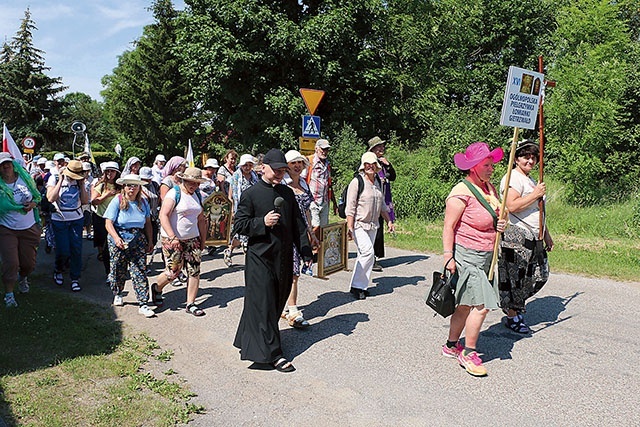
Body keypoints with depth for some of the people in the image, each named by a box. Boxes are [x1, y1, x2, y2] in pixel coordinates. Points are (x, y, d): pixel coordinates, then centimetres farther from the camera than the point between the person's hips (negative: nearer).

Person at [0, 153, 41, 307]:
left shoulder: (25, 178, 2)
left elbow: (37, 196, 11)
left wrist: (33, 204, -10)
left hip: (29, 228, 3)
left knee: (29, 262, 9)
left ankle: (23, 278, 42)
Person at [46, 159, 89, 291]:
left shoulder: (80, 181, 2)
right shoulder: (54, 179, -6)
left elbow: (85, 201, -2)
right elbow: (51, 198, -21)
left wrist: (82, 184, -9)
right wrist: (60, 181, -19)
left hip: (77, 219, 2)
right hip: (59, 220, -2)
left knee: (76, 249, 0)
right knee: (63, 250, -4)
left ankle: (75, 279, 12)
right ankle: (58, 270, 27)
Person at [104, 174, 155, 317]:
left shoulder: (143, 202, 5)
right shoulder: (117, 201, -6)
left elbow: (148, 223, 13)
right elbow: (108, 223, -11)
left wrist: (150, 241, 12)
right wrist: (116, 238, -26)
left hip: (138, 240, 2)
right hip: (119, 240, -2)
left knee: (140, 272, -4)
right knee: (118, 270, 11)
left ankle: (143, 304, -3)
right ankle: (117, 294, 39)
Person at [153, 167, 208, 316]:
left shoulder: (197, 196, 13)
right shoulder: (174, 194, -9)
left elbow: (201, 220, 19)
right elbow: (163, 216, -18)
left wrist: (203, 240, 15)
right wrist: (173, 237, -24)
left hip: (192, 239, 6)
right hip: (172, 239, -6)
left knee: (194, 271, 0)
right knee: (173, 272, -3)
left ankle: (190, 304, 10)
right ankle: (157, 288, 29)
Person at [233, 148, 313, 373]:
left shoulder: (287, 193, 9)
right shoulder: (251, 194, -6)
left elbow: (298, 225, 13)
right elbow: (239, 225, -6)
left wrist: (305, 251, 7)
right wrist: (263, 222, -19)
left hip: (284, 257, 6)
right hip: (260, 258, -6)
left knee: (277, 302, 14)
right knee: (264, 305, -5)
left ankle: (251, 342, 34)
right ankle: (272, 354, 1)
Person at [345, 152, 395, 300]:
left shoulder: (378, 182, 12)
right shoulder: (357, 182, -10)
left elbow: (382, 205, 23)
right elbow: (350, 207, -13)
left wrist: (389, 221, 20)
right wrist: (350, 227, -18)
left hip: (373, 225, 7)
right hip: (359, 225, -7)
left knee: (364, 255, 8)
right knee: (368, 253, -15)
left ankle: (361, 286, 15)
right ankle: (356, 286, -4)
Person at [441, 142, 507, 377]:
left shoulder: (490, 187, 11)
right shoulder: (461, 192, -15)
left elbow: (495, 215, 26)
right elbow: (448, 227, -15)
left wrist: (500, 224, 4)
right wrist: (448, 257, -18)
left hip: (486, 257, 8)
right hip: (466, 256, -8)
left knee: (466, 304, 14)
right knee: (482, 305, -11)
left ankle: (451, 345, 28)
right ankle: (468, 353, 4)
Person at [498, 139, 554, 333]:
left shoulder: (530, 180, 22)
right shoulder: (512, 178, -10)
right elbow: (512, 206, -24)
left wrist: (546, 235, 28)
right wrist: (535, 194, -18)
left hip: (533, 238, 10)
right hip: (515, 237, -10)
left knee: (539, 275, 11)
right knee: (514, 277, -3)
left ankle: (513, 304, 27)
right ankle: (512, 317, 9)